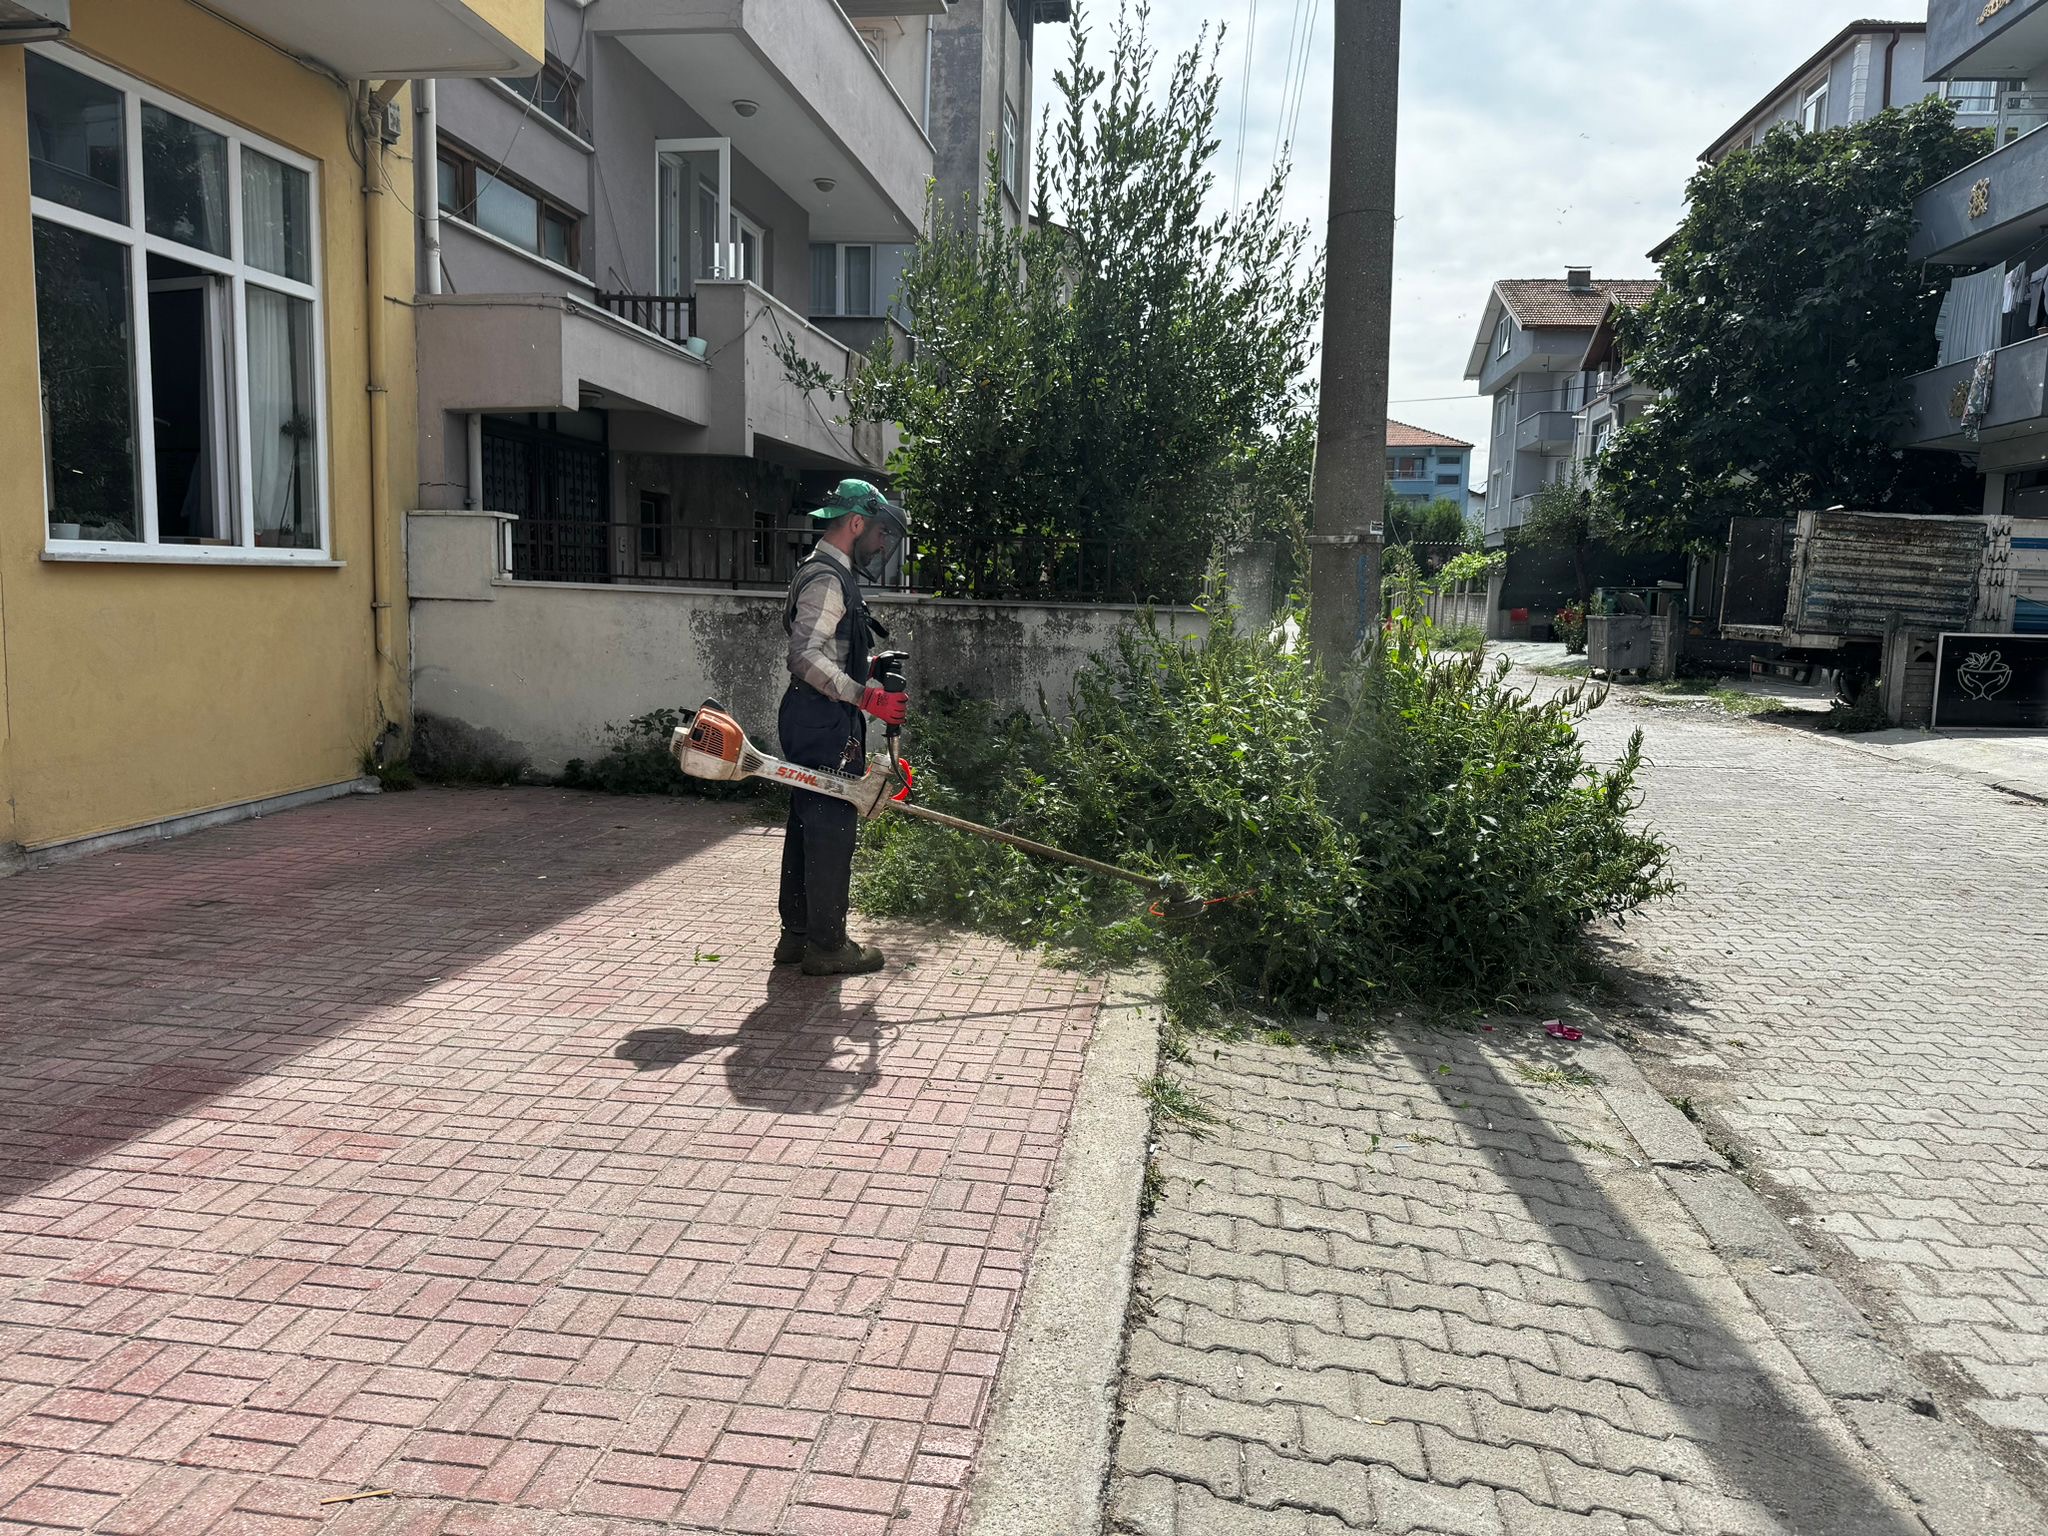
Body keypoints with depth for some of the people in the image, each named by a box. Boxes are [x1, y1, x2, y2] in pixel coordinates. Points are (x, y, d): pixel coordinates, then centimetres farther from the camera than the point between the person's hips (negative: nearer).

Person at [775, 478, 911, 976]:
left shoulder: (823, 572, 20)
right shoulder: (827, 578, -14)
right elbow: (807, 657, -24)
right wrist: (867, 697, -26)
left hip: (813, 717, 11)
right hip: (825, 720, -11)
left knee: (807, 823, 14)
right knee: (832, 826, -6)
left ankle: (797, 935, 22)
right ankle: (826, 945, 1)